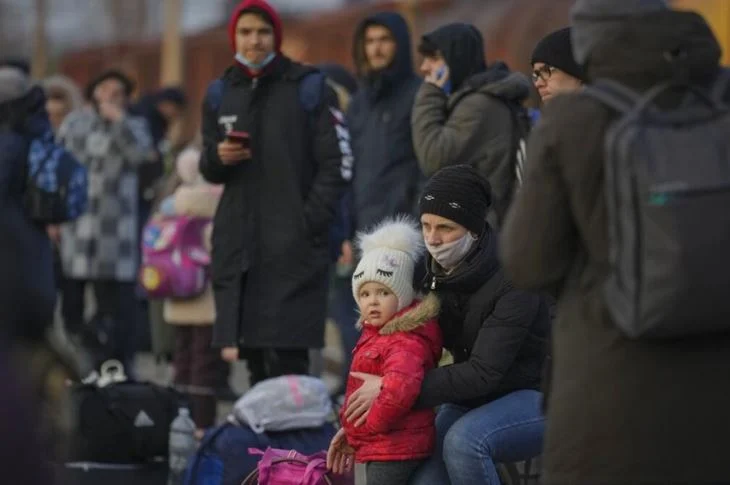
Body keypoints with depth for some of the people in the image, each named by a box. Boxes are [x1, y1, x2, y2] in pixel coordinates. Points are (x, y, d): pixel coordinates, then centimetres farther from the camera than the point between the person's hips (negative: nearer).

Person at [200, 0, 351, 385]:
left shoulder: (309, 89, 0)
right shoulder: (220, 94, 15)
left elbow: (336, 165, -3)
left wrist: (309, 224, -12)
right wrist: (218, 157, -2)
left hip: (293, 248, -5)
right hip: (236, 243, 5)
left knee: (285, 358, -12)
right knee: (254, 361, 4)